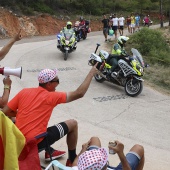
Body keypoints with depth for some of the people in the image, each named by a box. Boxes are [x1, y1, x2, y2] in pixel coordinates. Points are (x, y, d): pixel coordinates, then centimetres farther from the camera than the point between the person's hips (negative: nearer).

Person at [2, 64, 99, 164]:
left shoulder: (24, 92, 2)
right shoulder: (51, 97, -10)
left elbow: (5, 112, 3)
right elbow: (79, 93, -7)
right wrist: (91, 73, 1)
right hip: (36, 142, -6)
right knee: (73, 123, 8)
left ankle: (49, 152, 35)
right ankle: (72, 160, 23)